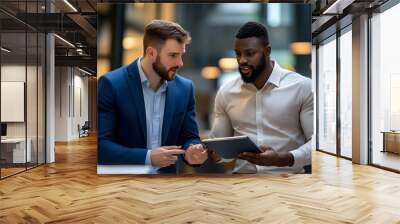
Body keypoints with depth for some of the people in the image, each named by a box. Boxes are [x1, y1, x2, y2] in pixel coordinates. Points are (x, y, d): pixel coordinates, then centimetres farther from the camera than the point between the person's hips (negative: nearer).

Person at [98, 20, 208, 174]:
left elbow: (189, 137, 7)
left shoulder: (185, 88, 1)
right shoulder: (111, 84, -10)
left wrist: (191, 152, -14)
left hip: (166, 172, 4)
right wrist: (148, 157, -22)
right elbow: (100, 143, -12)